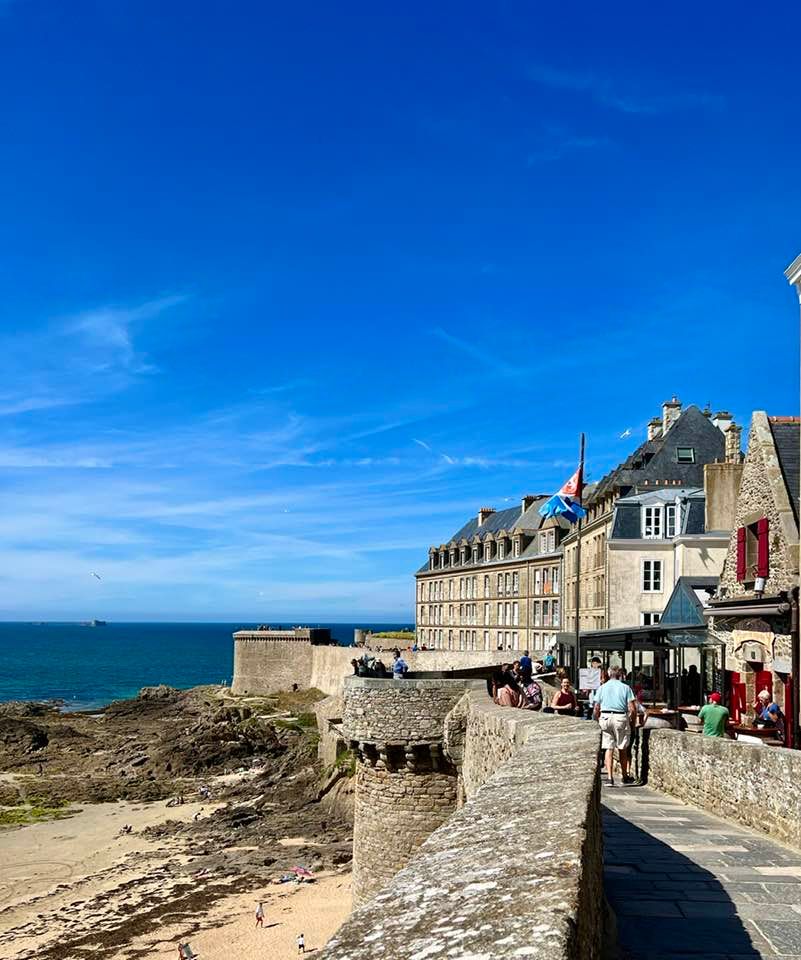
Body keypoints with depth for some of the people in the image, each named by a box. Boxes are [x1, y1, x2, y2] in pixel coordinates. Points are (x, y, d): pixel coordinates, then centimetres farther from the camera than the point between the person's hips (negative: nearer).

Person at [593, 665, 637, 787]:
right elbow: (632, 709, -4)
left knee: (609, 748, 3)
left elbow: (596, 710, 6)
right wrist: (632, 722, 10)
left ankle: (610, 777, -6)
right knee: (622, 749, 11)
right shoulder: (626, 688, 2)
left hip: (605, 717, 1)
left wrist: (598, 721, 19)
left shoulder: (602, 688, 8)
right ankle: (625, 776, 23)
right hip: (621, 718, -1)